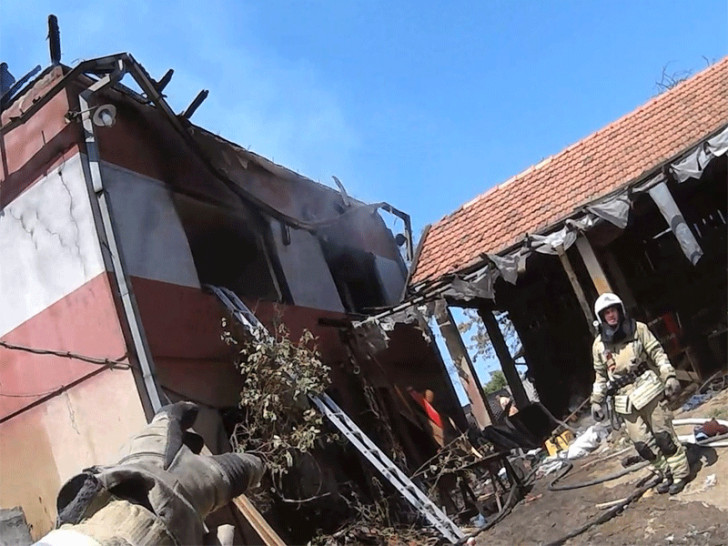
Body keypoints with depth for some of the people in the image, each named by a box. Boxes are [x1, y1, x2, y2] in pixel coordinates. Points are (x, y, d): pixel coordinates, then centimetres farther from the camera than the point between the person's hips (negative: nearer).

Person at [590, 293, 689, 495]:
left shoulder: (638, 329, -2)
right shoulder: (599, 344, 4)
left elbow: (657, 354, 1)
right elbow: (600, 375, 11)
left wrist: (669, 376, -10)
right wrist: (596, 401, 9)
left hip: (648, 392, -3)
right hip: (626, 401, 3)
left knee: (663, 435, 1)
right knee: (642, 443, 5)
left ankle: (680, 473, 20)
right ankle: (667, 474, 24)